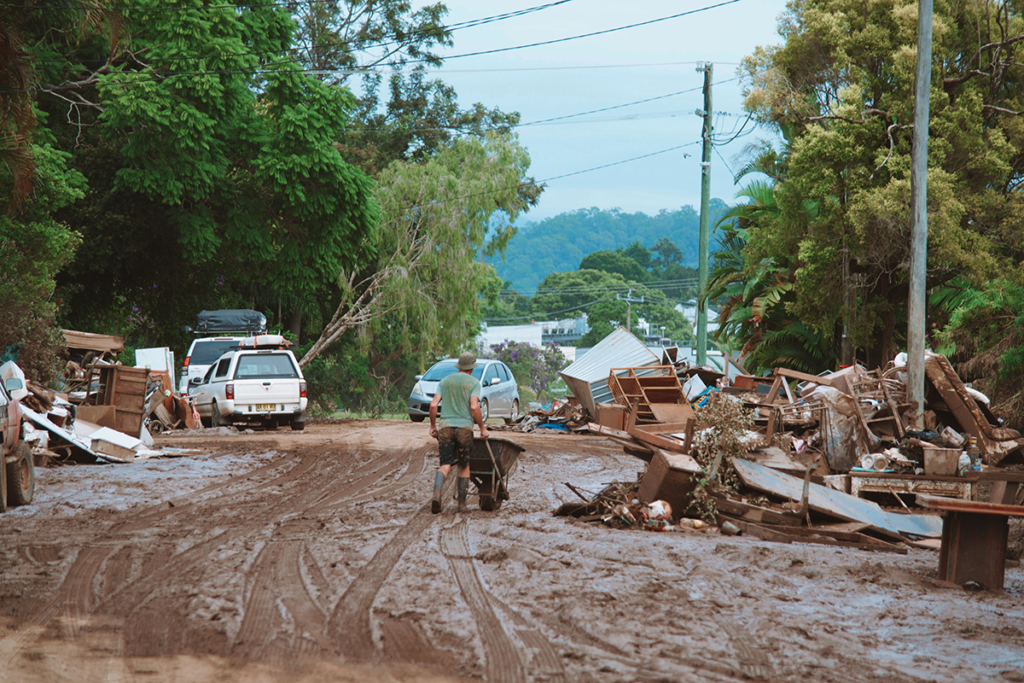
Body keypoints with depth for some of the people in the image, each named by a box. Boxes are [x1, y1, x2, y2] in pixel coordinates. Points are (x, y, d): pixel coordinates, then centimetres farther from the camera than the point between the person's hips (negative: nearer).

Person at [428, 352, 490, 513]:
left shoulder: (445, 381, 13)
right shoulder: (473, 383, 2)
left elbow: (433, 405, 5)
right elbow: (474, 407, -11)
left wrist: (433, 426, 15)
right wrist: (483, 428, -3)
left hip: (446, 427, 2)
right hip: (464, 427, -2)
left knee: (445, 464, -2)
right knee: (464, 466, 11)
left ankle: (437, 492, -29)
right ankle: (462, 503, 10)